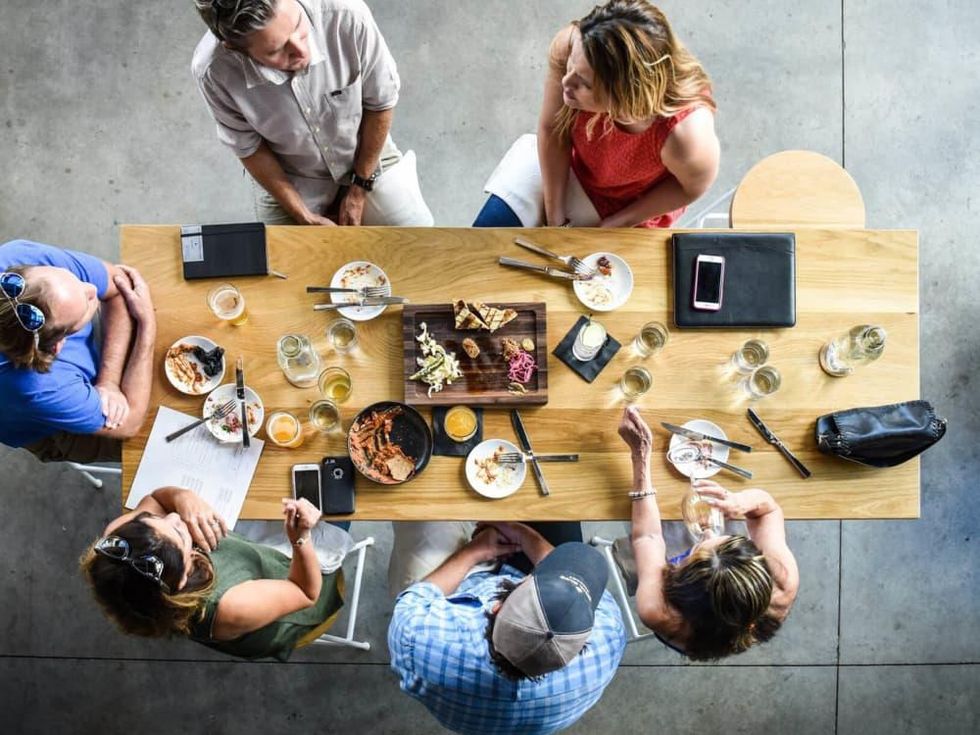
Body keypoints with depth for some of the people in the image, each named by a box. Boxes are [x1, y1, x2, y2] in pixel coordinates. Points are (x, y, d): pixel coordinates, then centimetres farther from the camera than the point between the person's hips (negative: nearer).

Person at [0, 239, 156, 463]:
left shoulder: (20, 254, -35)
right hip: (53, 434, -5)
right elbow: (129, 423, -29)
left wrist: (109, 382, -30)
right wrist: (148, 321, -28)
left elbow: (120, 282, -22)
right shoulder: (37, 388, -45)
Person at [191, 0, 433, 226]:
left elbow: (381, 102, -16)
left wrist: (359, 190, -10)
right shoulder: (213, 72, -32)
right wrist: (305, 218, -12)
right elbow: (249, 148, -13)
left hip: (367, 154, 1)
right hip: (288, 178, 0)